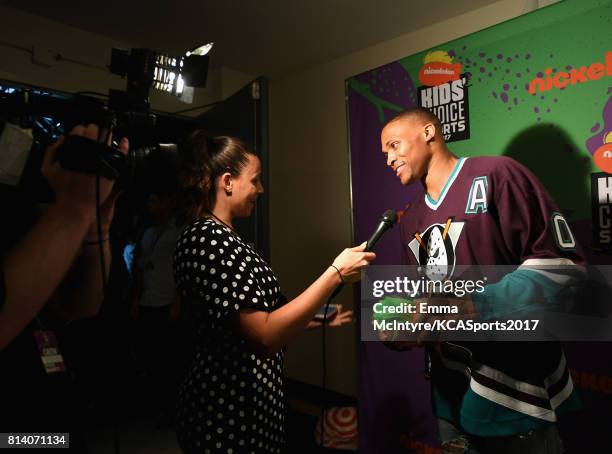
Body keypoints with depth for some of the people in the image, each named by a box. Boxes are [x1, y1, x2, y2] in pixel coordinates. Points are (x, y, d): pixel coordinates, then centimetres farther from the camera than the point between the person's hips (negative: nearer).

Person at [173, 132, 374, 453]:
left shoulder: (213, 236, 9)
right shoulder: (211, 240, -22)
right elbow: (265, 336, -28)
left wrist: (317, 319, 12)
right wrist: (335, 274, -23)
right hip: (229, 414, -10)